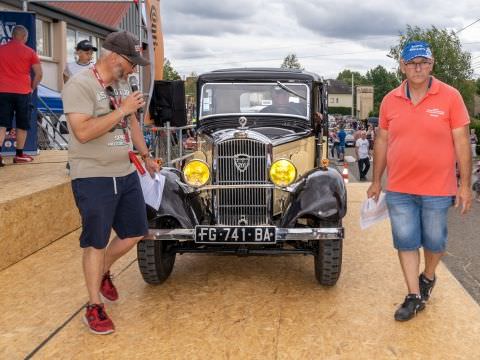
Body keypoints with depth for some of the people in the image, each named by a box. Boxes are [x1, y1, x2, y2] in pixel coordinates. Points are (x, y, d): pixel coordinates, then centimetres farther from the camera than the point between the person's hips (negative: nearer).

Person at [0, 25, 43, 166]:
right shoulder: (29, 52, 0)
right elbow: (39, 74, -2)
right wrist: (32, 88, 11)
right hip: (22, 92, -2)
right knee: (22, 125, 10)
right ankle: (19, 155, 15)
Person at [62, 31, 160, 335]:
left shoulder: (122, 84, 10)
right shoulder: (80, 85, -15)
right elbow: (83, 132, -26)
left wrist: (146, 155, 27)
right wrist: (123, 109, -22)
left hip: (126, 173, 8)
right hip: (93, 177, -7)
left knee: (136, 233, 13)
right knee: (96, 243, 1)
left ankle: (103, 271, 38)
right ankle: (95, 308, 16)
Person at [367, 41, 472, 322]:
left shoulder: (450, 97, -6)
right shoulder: (390, 101, 2)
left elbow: (462, 142, -5)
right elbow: (382, 142, 10)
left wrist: (466, 185, -7)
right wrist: (376, 181, 11)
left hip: (438, 189, -2)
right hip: (399, 189, 2)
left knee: (434, 241, 12)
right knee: (406, 242, 7)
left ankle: (428, 277, 41)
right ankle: (415, 297, 20)